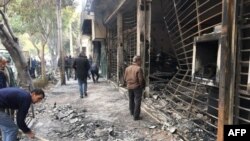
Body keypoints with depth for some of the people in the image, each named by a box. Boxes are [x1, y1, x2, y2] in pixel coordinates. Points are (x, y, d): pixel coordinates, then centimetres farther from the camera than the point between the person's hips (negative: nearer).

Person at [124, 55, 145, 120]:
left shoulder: (127, 68, 2)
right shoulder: (139, 69, -18)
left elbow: (125, 78, 6)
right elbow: (141, 79, -18)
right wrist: (142, 86, -3)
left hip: (129, 87, 6)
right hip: (137, 87, -6)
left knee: (131, 100, 21)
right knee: (137, 102, 3)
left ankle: (132, 112, 39)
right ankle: (136, 116, 6)